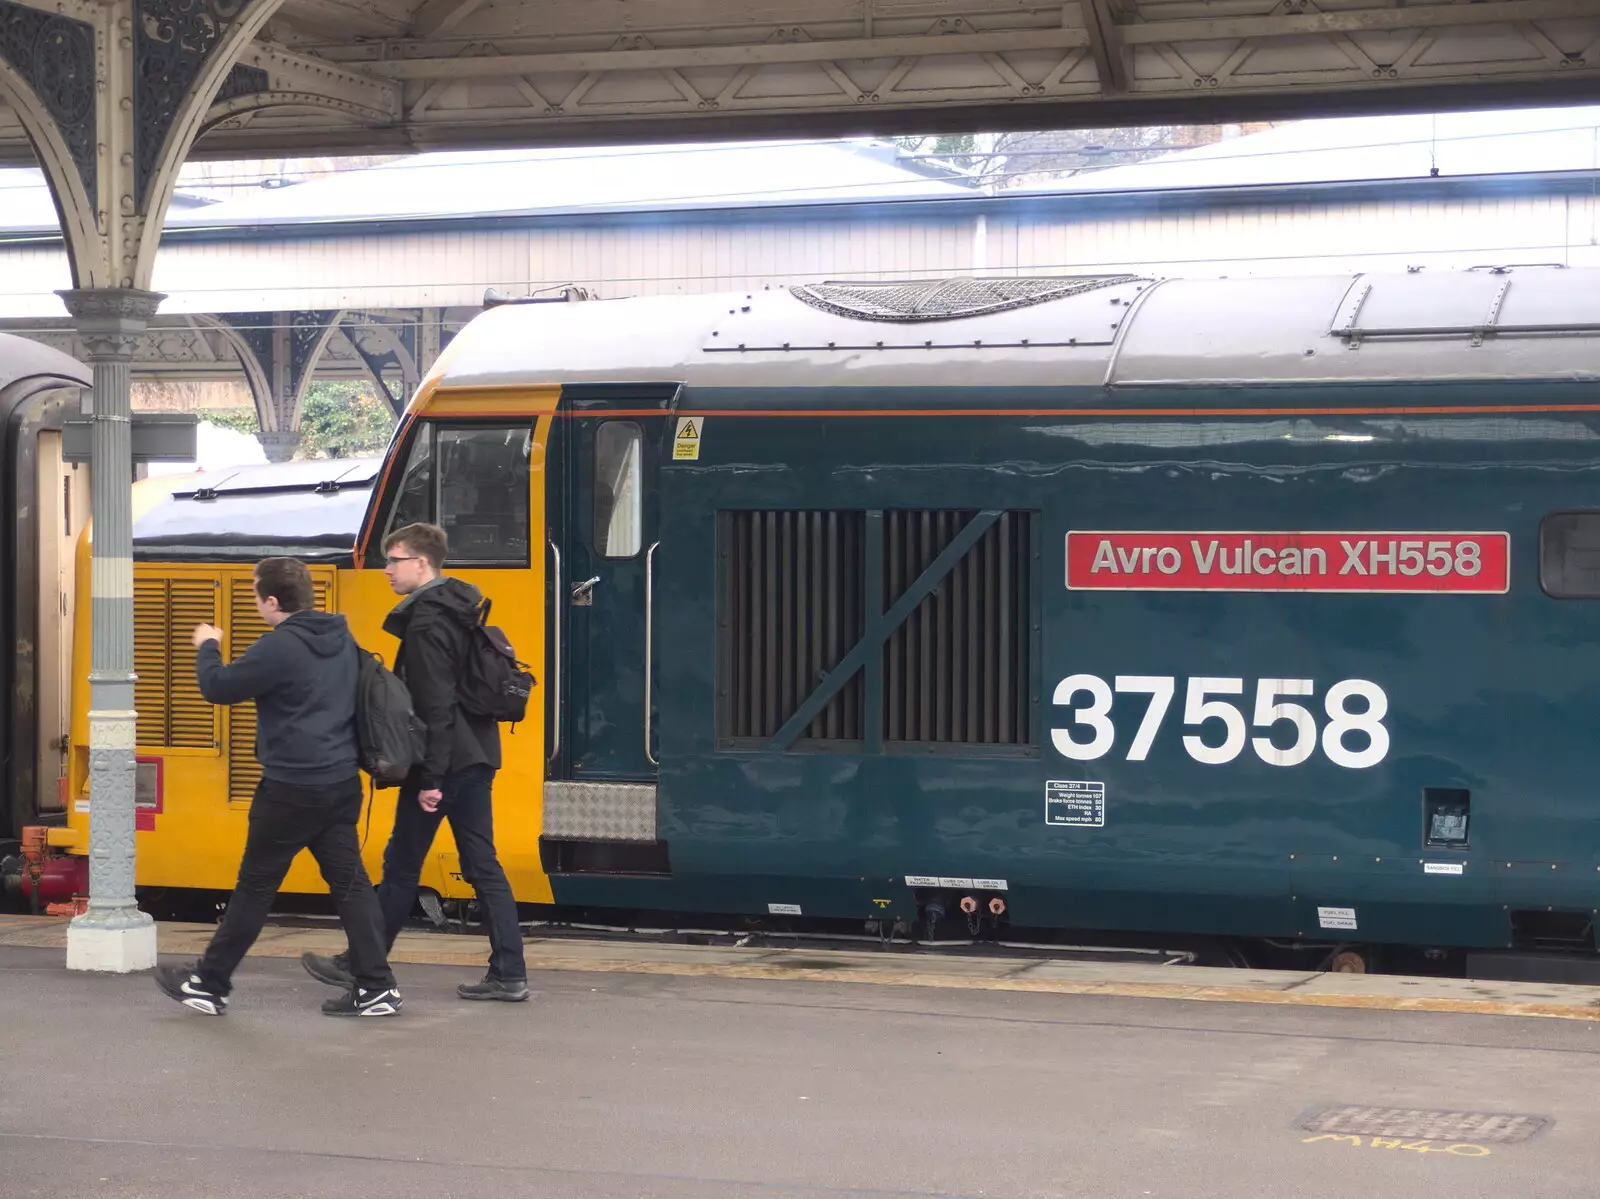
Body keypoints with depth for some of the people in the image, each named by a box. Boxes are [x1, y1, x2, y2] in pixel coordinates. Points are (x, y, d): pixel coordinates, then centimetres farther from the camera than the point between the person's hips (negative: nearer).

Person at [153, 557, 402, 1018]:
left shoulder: (279, 647, -18)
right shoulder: (341, 638, 8)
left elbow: (219, 688, -12)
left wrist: (207, 647, 7)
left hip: (292, 789, -7)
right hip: (343, 782, 7)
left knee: (255, 886, 4)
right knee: (349, 881, 7)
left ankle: (209, 984, 15)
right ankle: (375, 986, 4)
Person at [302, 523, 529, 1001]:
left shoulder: (426, 622, -16)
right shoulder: (462, 609, 13)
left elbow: (434, 706, -21)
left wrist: (429, 778, -21)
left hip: (444, 760, -9)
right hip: (477, 757, 9)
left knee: (401, 866, 3)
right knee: (483, 866, 7)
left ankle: (361, 965, 14)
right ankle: (509, 975, 5)